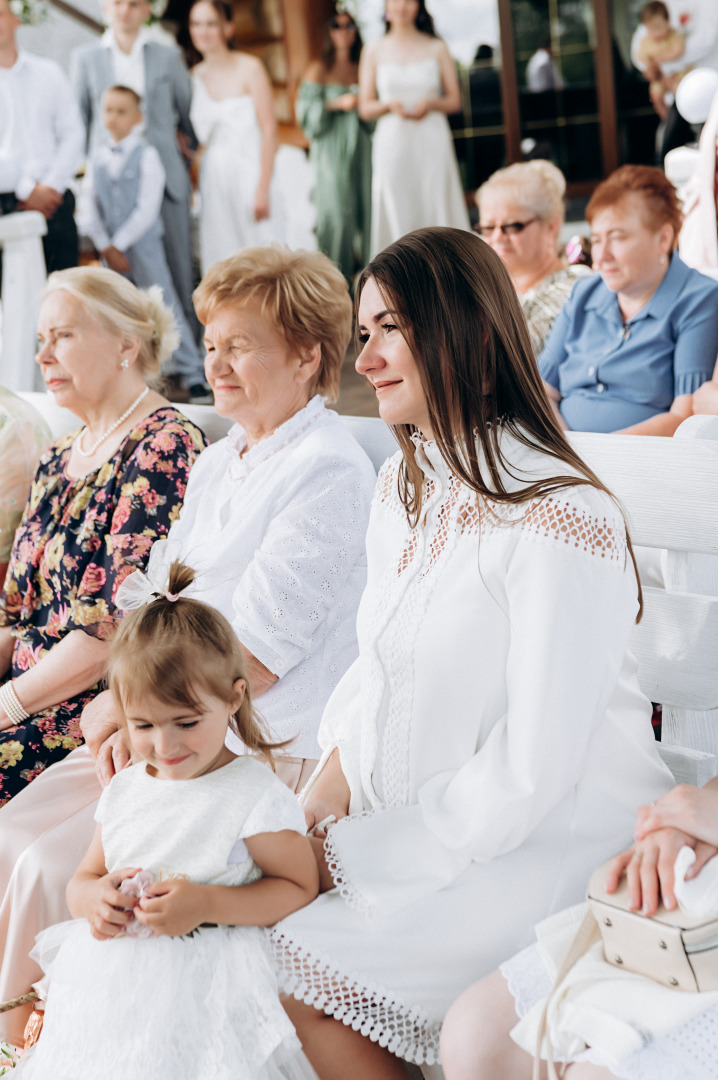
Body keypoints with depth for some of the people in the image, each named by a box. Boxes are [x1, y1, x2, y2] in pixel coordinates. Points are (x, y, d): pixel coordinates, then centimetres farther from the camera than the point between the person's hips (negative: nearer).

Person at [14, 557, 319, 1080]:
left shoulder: (256, 796, -7)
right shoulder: (124, 792, 11)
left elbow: (299, 888, -6)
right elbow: (82, 879, 20)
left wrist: (207, 905, -17)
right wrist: (93, 896, -5)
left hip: (198, 986, -5)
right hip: (105, 977, 5)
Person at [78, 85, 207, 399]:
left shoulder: (146, 155, -5)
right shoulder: (97, 157, 9)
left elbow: (147, 208, -12)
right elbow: (89, 208, 5)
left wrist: (120, 243, -13)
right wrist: (106, 246, -6)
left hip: (143, 244, -5)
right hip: (110, 248, 5)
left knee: (166, 308, -6)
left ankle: (194, 376, -2)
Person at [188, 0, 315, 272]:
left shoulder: (249, 68, -5)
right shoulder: (195, 76, 8)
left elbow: (269, 131, -9)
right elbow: (199, 136, 14)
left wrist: (262, 189, -15)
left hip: (251, 175, -4)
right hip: (215, 183, 4)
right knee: (222, 260, 4)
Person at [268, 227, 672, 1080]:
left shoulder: (556, 519, -22)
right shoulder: (405, 484, 7)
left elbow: (529, 776, -22)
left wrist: (350, 855, -16)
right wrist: (322, 800, -3)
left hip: (543, 843, -8)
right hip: (407, 815, 8)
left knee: (291, 975, -20)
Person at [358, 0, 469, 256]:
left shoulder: (436, 49, 8)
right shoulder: (374, 52, 8)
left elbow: (455, 101, 9)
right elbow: (365, 108, 7)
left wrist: (431, 103, -11)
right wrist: (389, 105, -13)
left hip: (432, 143, 0)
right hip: (393, 144, 0)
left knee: (438, 210, -3)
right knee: (398, 214, -3)